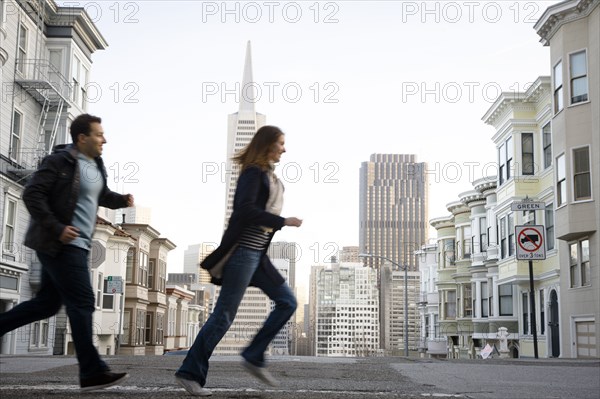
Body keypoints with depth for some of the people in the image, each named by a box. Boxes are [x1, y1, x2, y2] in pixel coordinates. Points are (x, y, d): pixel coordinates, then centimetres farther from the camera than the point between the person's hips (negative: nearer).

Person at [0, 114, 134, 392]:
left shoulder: (96, 165, 14)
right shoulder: (60, 161, -11)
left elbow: (101, 195, 31)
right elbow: (32, 194, -15)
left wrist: (122, 200, 10)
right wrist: (56, 228, -21)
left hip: (75, 245, 9)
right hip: (60, 243, -9)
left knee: (47, 303, 13)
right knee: (82, 302, -10)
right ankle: (92, 373, -7)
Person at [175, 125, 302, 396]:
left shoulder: (269, 175, 16)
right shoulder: (253, 172, -11)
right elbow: (245, 209, -23)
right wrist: (284, 222, -19)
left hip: (257, 253, 9)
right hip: (244, 250, -9)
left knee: (287, 302, 8)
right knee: (224, 315, -6)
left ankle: (254, 358, 10)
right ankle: (190, 372, 2)